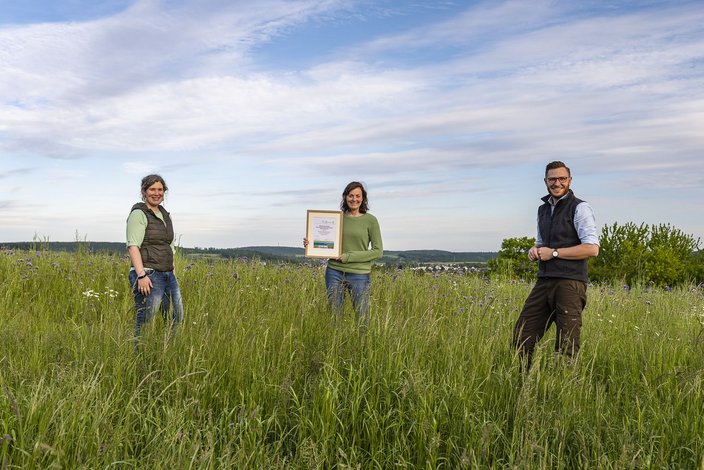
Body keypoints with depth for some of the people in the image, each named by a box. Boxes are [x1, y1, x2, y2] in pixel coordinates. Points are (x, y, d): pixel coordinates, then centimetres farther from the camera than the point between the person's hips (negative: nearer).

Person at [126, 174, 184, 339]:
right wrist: (141, 275, -24)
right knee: (145, 323, -5)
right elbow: (133, 246, -15)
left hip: (167, 275, 8)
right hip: (148, 276, -8)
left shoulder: (165, 214, 18)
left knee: (177, 319, 8)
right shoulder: (139, 214, -6)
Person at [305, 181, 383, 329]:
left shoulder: (370, 220, -1)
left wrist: (349, 257, -12)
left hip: (359, 274, -3)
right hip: (335, 272, 3)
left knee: (362, 317, 4)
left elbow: (378, 251, -6)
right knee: (333, 315, 9)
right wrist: (310, 244, -5)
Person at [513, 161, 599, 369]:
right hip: (544, 281, 7)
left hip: (569, 284, -7)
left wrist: (553, 252, -13)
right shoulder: (543, 209, 18)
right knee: (521, 338, 5)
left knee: (566, 347, -2)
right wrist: (535, 250, 7)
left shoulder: (580, 208, -4)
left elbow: (592, 248, -13)